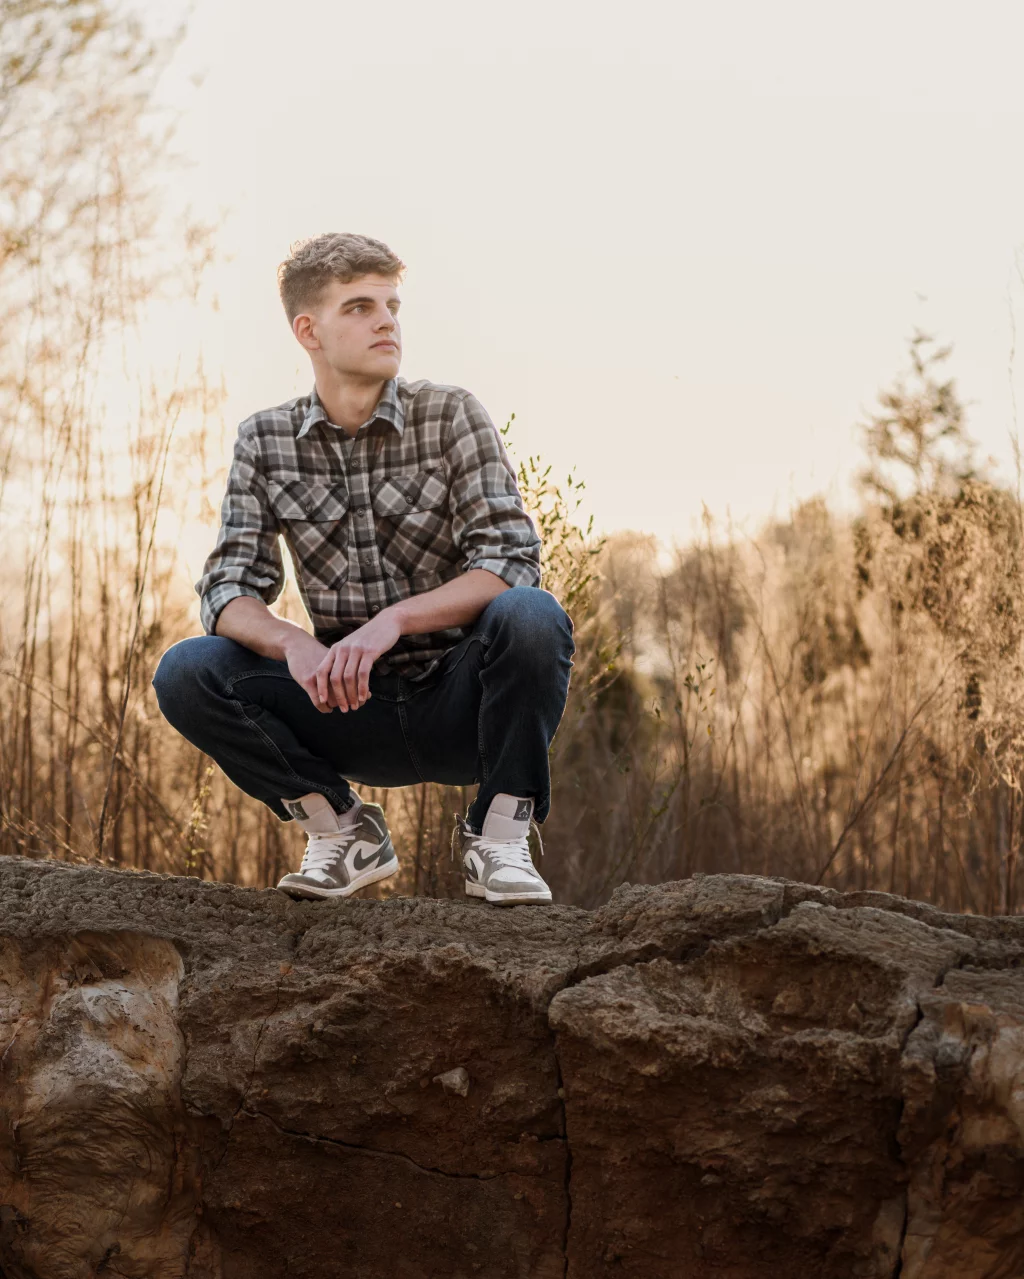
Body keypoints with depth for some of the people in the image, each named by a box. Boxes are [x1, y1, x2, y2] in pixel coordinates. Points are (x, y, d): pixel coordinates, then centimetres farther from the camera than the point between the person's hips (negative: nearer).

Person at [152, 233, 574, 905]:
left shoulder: (452, 415, -5)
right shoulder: (265, 442, 2)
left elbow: (511, 563, -15)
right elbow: (227, 591, -4)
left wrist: (393, 620, -31)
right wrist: (292, 642, -27)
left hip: (459, 700, -2)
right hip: (352, 709, 2)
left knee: (531, 616, -33)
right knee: (185, 673, -19)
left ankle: (498, 834, -12)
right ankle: (342, 830, 0)